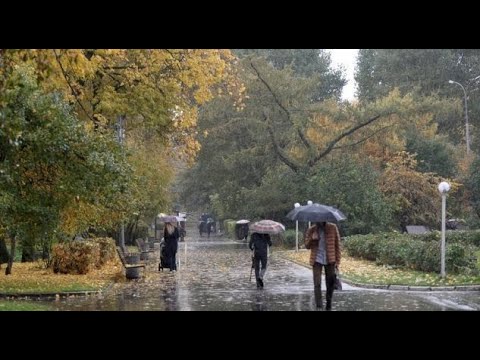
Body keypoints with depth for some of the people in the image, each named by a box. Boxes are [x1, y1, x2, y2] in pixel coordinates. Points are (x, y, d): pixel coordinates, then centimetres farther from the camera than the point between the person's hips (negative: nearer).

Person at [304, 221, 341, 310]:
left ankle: (329, 305, 26)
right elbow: (307, 246, 6)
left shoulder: (333, 228, -4)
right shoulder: (311, 230, -1)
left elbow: (337, 244, 0)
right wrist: (312, 239, -17)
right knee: (317, 284, -8)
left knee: (330, 283, 9)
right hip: (317, 260, 0)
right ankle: (319, 306, -9)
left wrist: (337, 260, -3)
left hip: (330, 260, 0)